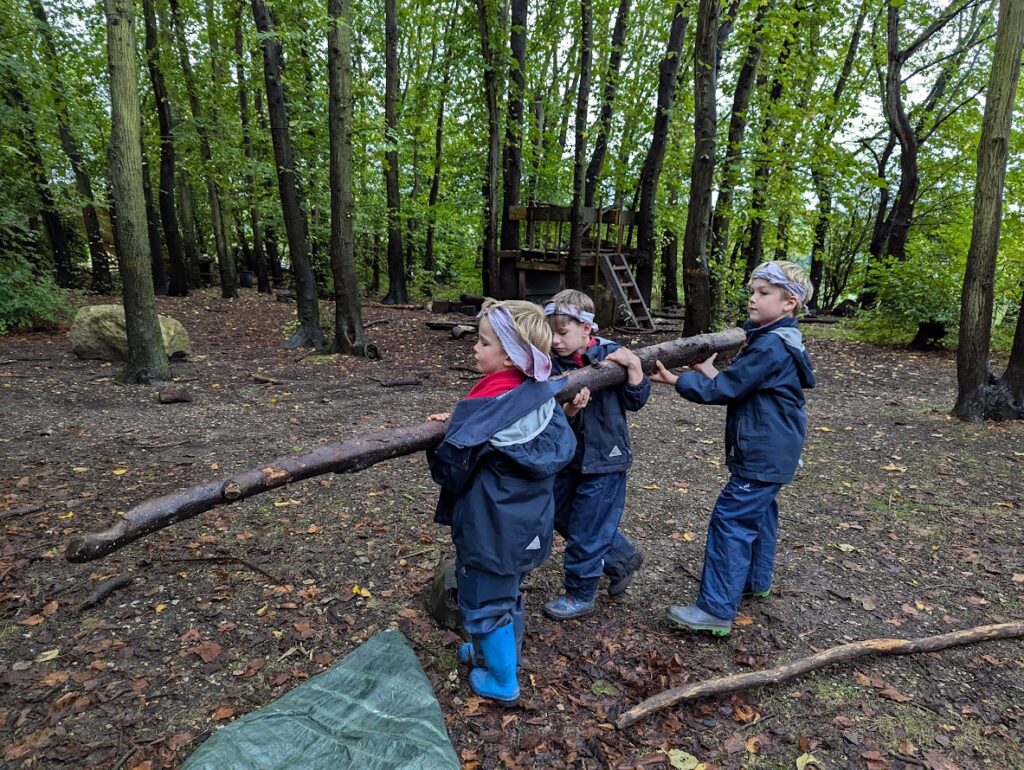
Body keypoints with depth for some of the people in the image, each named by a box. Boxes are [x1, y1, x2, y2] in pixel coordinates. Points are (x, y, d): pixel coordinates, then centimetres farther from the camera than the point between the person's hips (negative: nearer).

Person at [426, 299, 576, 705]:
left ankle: (501, 681, 31)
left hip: (489, 527, -7)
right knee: (508, 593, 27)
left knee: (484, 602, 14)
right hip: (528, 521, 8)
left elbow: (452, 468, -23)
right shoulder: (542, 395, -5)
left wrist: (439, 437, 1)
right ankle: (500, 651, 48)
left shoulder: (484, 406, -26)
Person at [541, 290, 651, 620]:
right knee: (561, 518, 21)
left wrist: (634, 365, -22)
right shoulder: (553, 364, -6)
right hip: (570, 455, 6)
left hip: (605, 457, -6)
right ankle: (623, 556, 40)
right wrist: (569, 410, -31)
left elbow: (635, 400, -8)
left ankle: (580, 595, 28)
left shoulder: (612, 354, -14)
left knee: (586, 530, 4)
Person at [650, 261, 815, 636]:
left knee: (731, 520, -9)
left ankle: (716, 610, -4)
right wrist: (709, 372, 5)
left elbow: (724, 389, -20)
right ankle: (756, 580, 42)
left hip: (763, 453, -11)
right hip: (772, 450, 11)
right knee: (758, 512, 23)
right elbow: (738, 384, 14)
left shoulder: (771, 347, -22)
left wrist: (676, 380, -14)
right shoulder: (777, 340, 11)